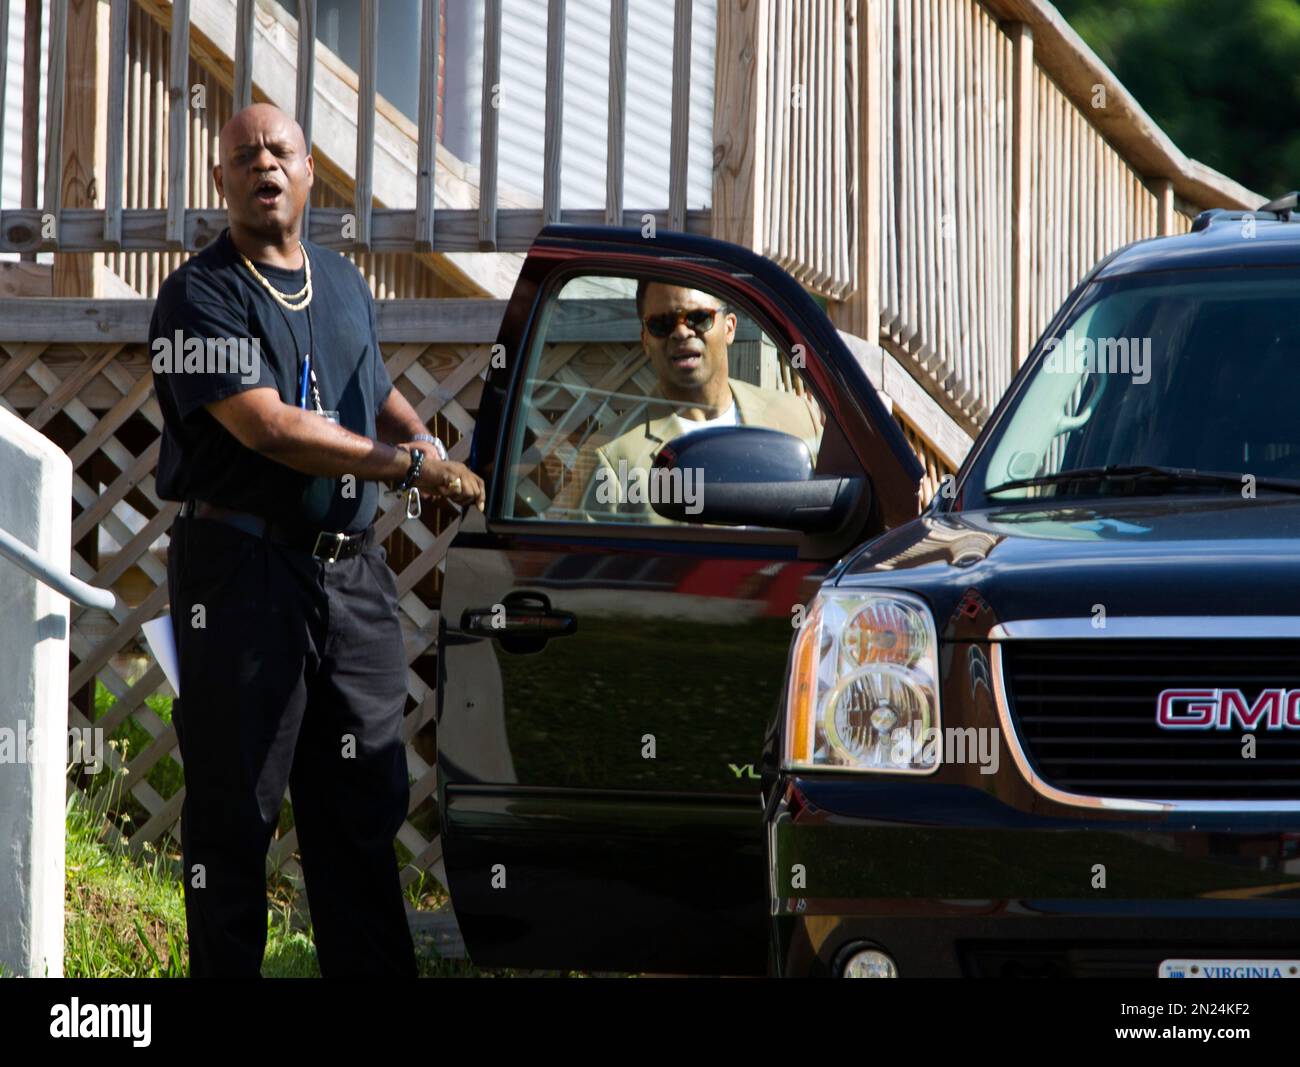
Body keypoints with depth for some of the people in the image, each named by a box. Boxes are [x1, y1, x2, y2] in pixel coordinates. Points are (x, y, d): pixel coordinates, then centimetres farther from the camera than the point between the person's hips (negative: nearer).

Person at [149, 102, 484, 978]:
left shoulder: (345, 283, 17)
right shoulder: (202, 296, -6)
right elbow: (266, 426, -17)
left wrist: (432, 446, 11)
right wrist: (409, 467, -14)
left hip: (353, 570, 6)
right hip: (244, 569, -6)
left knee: (366, 803, 7)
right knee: (234, 808, -3)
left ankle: (375, 971, 11)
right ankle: (228, 972, 2)